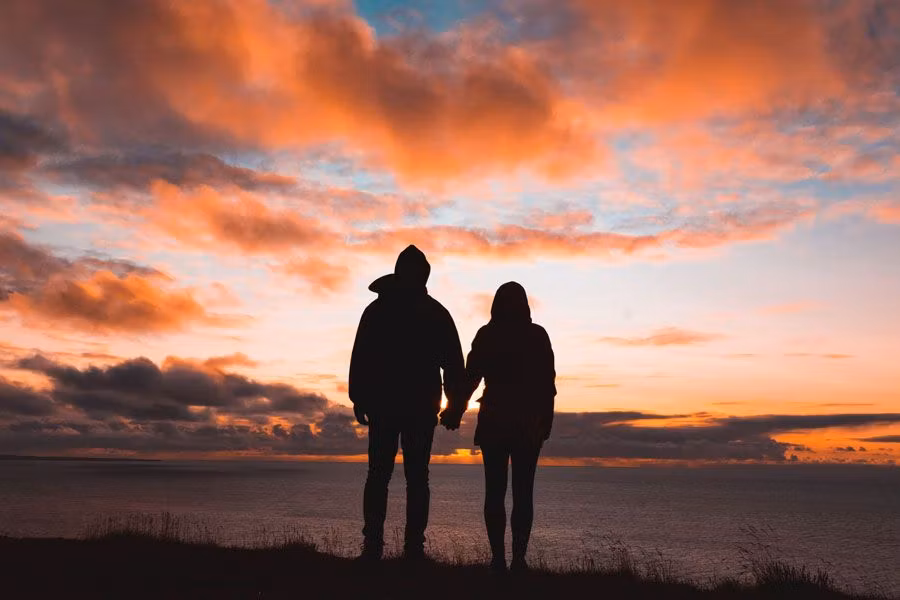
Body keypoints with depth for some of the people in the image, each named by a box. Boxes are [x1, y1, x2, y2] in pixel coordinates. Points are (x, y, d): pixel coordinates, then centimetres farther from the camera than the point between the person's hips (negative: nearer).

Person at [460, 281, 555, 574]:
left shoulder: (486, 335, 0)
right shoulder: (537, 335, 0)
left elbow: (471, 377, 1)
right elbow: (548, 382, -3)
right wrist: (547, 420, 4)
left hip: (494, 422, 0)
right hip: (529, 423, 0)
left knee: (495, 491, 5)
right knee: (523, 492, 4)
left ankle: (498, 559, 1)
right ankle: (518, 558, 0)